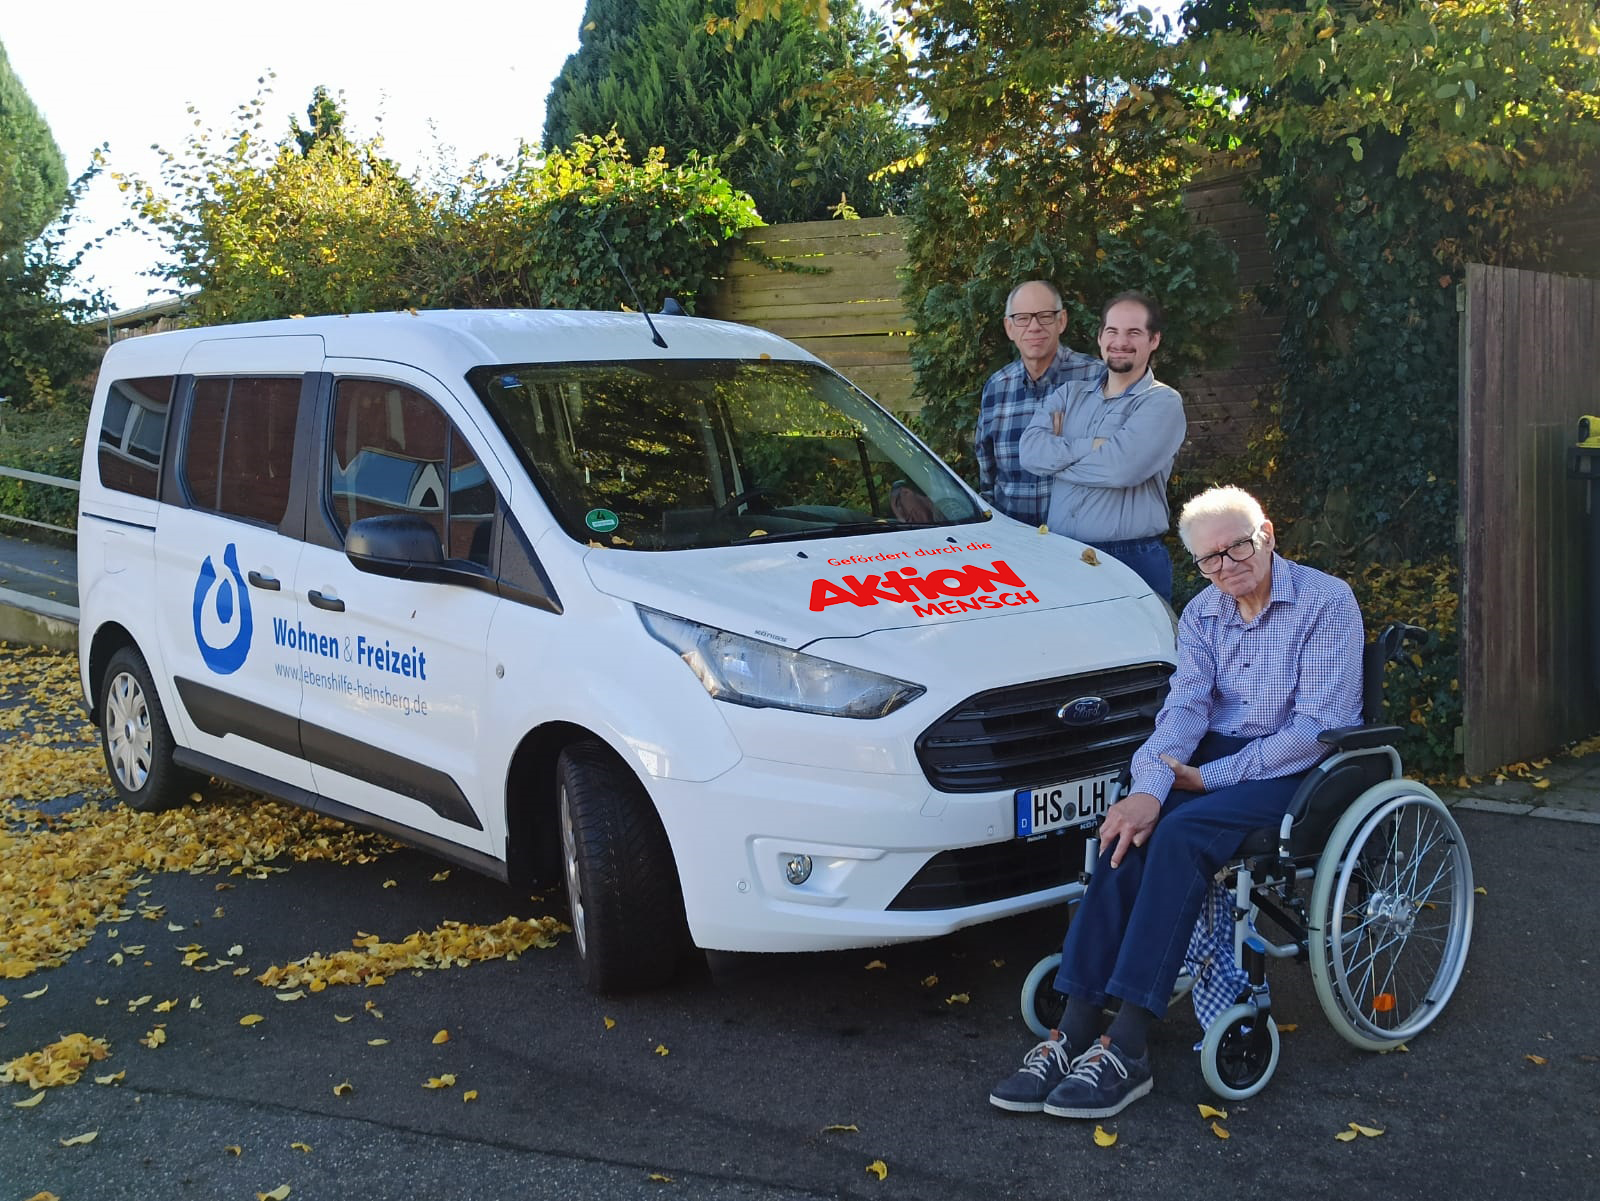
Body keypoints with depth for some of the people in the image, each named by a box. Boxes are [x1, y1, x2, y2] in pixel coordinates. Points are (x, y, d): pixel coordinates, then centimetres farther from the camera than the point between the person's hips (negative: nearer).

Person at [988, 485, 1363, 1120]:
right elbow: (1185, 707, -3)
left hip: (1301, 769, -5)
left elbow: (1319, 726, -15)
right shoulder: (1201, 614, 11)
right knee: (1131, 828, -26)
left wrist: (1211, 777, -17)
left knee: (1181, 832, -32)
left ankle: (1126, 1048, -34)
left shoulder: (1326, 602, -8)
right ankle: (1076, 1029, -29)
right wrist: (1149, 788, -23)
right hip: (1215, 756, 5)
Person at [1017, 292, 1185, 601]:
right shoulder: (1070, 394, 13)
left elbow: (1122, 467, -20)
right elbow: (1030, 451, -4)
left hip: (1133, 562, -4)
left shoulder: (1162, 402, -3)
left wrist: (1056, 455, -6)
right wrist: (1094, 447, -13)